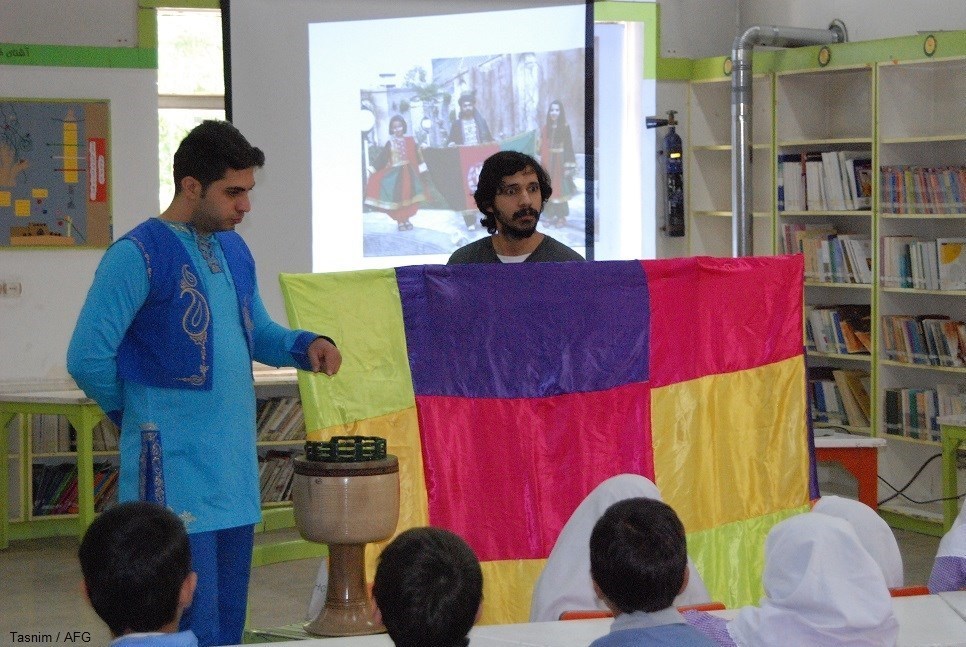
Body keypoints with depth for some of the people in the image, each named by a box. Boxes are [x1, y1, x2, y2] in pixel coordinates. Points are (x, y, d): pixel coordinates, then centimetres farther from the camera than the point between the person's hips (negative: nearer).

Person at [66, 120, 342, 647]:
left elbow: (257, 333, 24)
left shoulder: (233, 249, 12)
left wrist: (306, 346, 4)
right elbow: (88, 359, -15)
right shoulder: (138, 255, -13)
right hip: (176, 472, -8)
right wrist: (138, 413, -1)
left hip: (236, 466, 8)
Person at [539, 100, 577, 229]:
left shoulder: (565, 128, -3)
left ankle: (561, 217, 4)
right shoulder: (545, 128, 9)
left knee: (560, 189, -3)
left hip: (559, 163, -4)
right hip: (547, 163, 4)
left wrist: (569, 166, -11)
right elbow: (542, 147, 10)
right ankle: (551, 216, 11)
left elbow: (569, 147, -6)